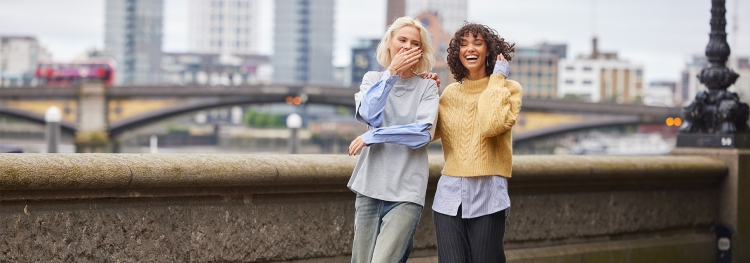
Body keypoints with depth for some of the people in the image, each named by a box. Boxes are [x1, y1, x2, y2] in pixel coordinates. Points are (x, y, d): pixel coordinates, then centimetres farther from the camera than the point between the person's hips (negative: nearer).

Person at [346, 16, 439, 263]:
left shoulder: (427, 87, 2)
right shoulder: (373, 79, 10)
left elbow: (423, 134, -12)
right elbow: (368, 114, -9)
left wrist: (372, 136, -13)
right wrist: (392, 72, -11)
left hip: (406, 192, -3)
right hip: (370, 187, 3)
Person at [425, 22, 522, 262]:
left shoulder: (508, 88, 1)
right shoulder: (451, 92, 12)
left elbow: (492, 125, -19)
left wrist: (497, 80, -9)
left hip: (487, 194, -3)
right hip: (450, 194, 3)